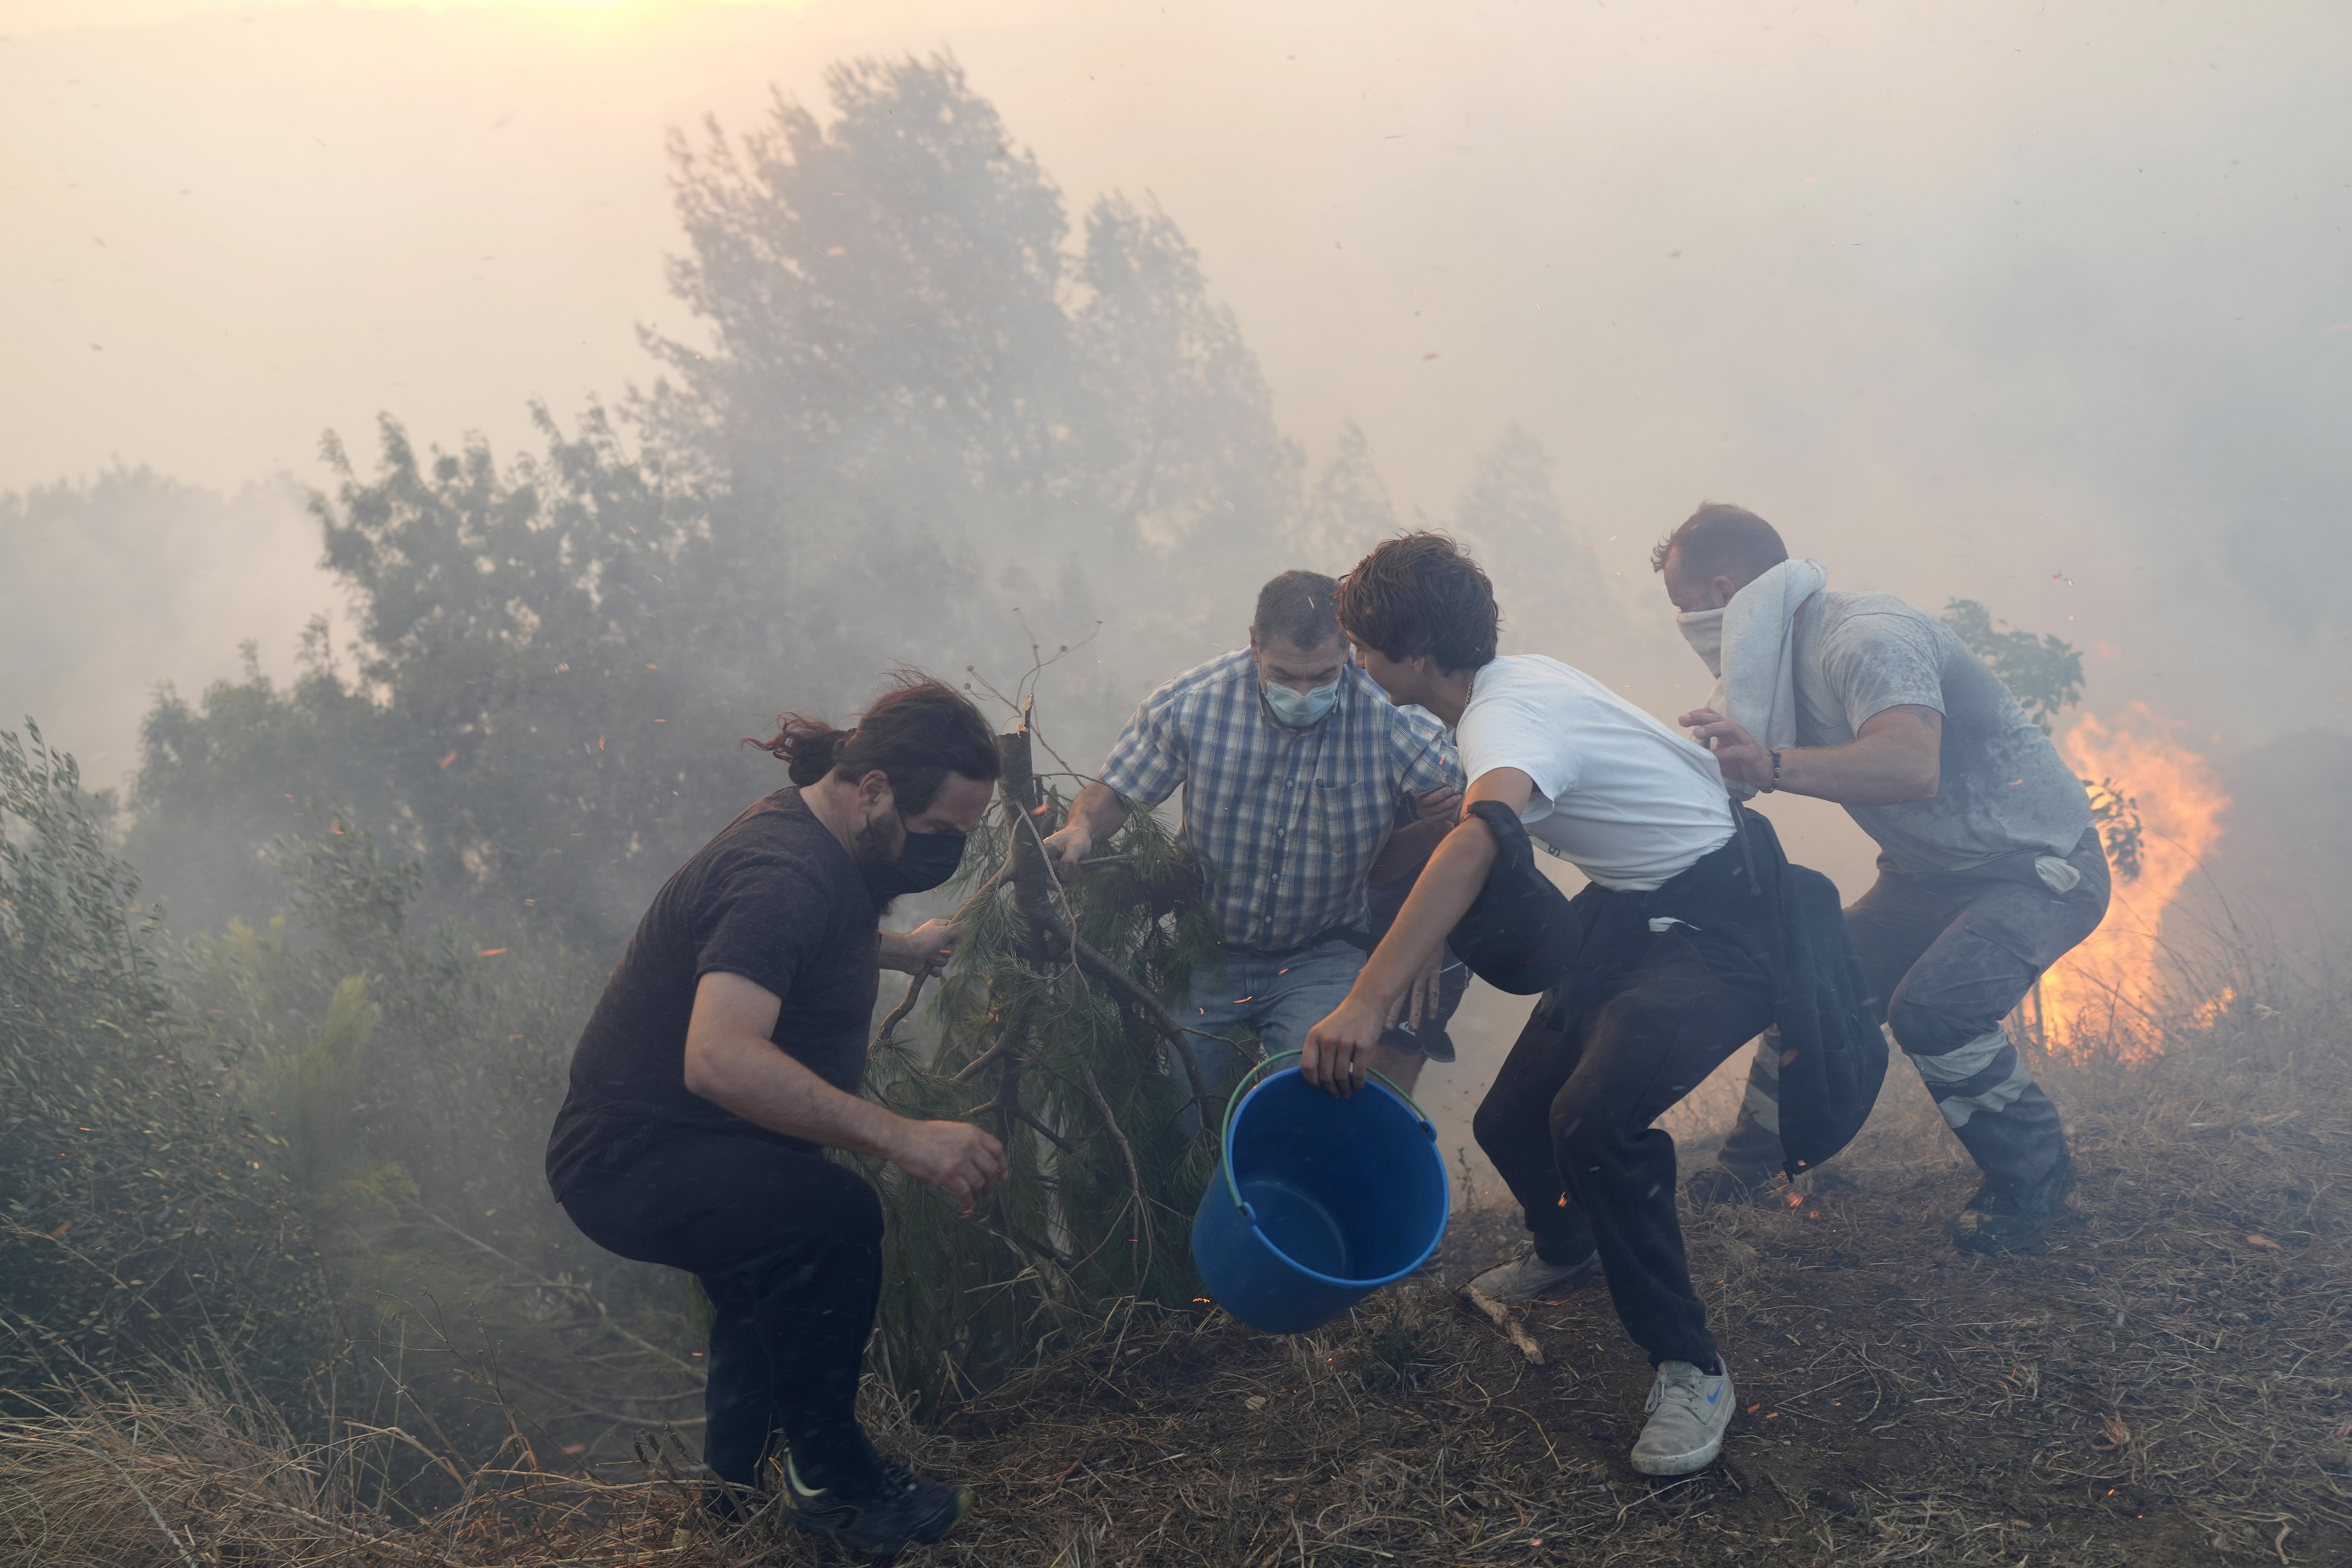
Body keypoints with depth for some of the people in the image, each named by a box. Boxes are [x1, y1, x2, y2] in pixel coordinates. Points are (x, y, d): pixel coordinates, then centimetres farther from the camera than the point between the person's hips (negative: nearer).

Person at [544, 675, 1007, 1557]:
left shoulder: (816, 837, 4)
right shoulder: (782, 875, -29)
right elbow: (719, 1059, -45)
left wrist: (901, 950, 26)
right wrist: (903, 1138, -47)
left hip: (683, 1141, 11)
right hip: (629, 1160, -11)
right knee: (835, 1218, -31)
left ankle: (740, 1481, 51)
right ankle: (830, 1482, -11)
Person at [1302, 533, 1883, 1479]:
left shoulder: (1504, 718, -25)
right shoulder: (1519, 678, 5)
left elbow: (1479, 841, -46)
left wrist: (1366, 1003, -53)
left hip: (1718, 928, -10)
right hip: (1632, 917, 10)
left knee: (1592, 1116, -31)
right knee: (1509, 1123, 10)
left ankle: (1690, 1370, -16)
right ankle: (1568, 1252, 44)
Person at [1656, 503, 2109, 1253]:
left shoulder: (1867, 639, -27)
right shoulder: (1795, 653, 3)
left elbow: (1913, 767, -45)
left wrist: (1772, 764, -54)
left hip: (2040, 866, -9)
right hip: (1933, 874, 9)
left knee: (1932, 1007, -28)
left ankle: (2035, 1182, -5)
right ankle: (1759, 1154, 27)